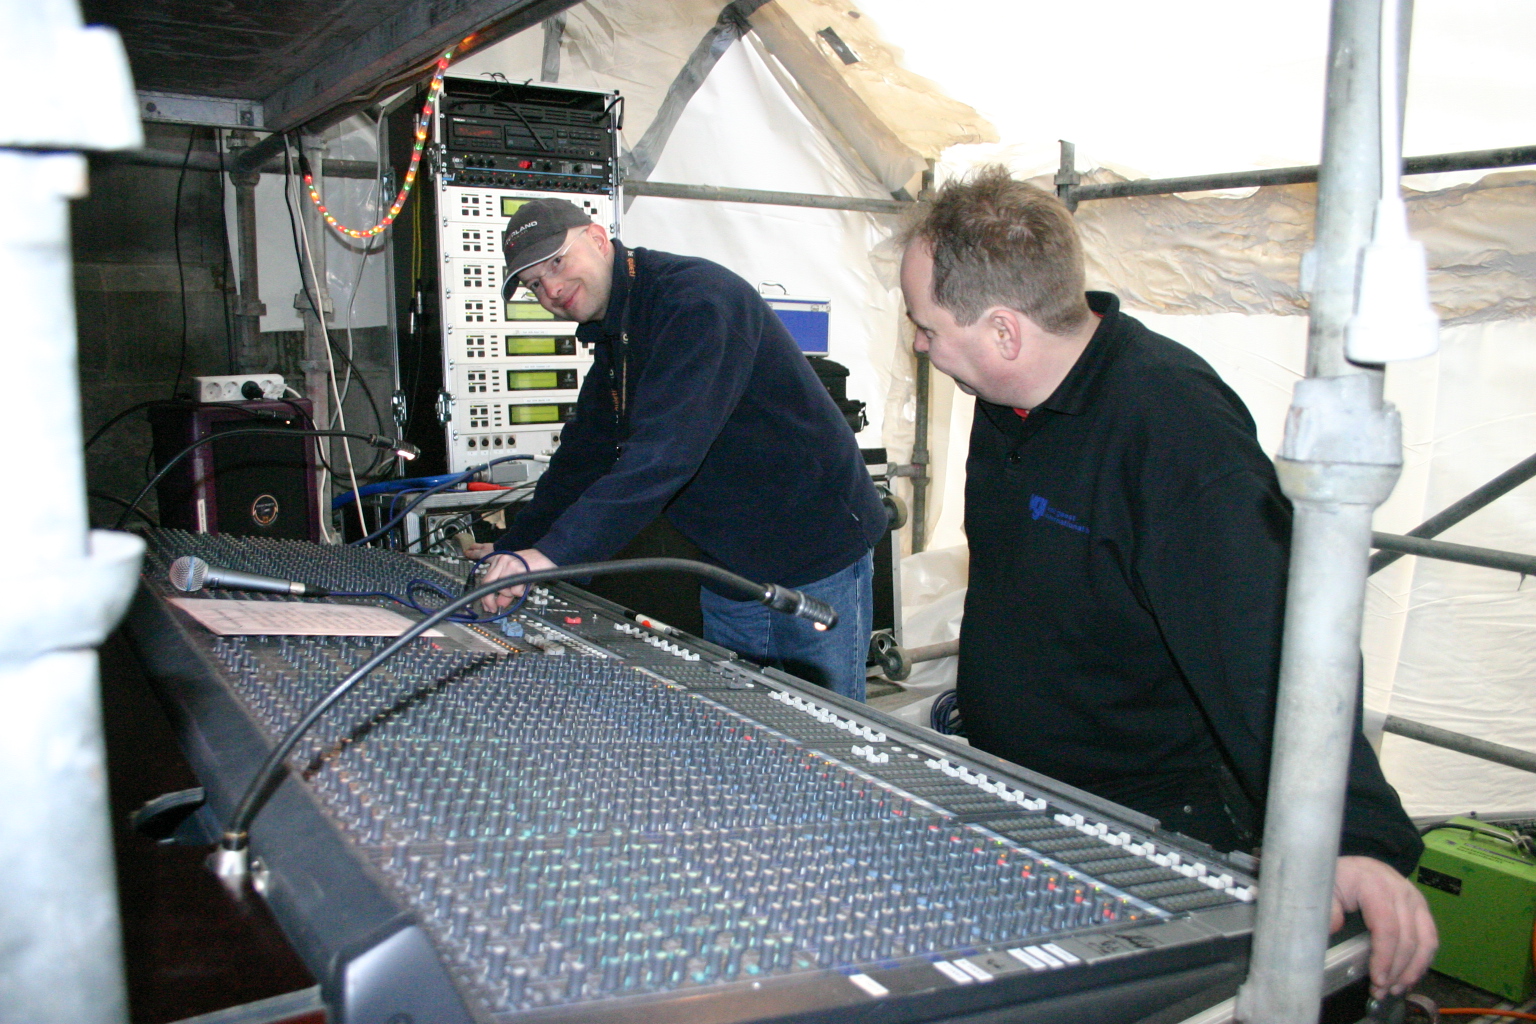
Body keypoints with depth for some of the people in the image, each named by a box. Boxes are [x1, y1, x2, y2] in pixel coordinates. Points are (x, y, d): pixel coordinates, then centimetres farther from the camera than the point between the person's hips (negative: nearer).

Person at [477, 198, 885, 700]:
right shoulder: (613, 341, 10)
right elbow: (580, 461, 14)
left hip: (815, 558, -8)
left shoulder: (696, 297, -20)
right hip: (730, 570, 8)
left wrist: (552, 552, -38)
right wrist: (506, 557, 4)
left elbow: (666, 449, -33)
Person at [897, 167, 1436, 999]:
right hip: (1013, 801, 8)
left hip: (1157, 831, -7)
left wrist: (1356, 837, -42)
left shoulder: (1171, 424, -27)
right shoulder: (1009, 396, 1)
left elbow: (1267, 642, -34)